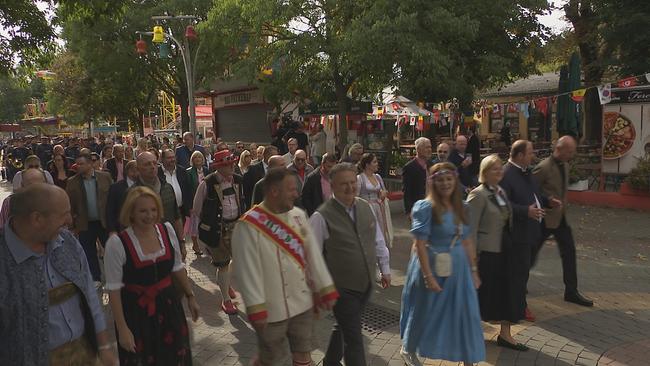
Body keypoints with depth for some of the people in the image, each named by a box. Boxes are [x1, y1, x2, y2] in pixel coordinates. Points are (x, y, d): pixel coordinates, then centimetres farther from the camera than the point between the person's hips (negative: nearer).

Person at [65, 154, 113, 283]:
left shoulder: (105, 177, -3)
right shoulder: (72, 182, -1)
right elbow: (69, 204, 1)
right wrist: (73, 224, -1)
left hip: (105, 222, -1)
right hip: (85, 224, 1)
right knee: (89, 255, 11)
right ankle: (95, 281, 25)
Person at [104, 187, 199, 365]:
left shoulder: (167, 230, -5)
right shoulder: (117, 243, -18)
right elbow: (114, 289, -13)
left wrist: (190, 296, 12)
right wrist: (122, 329, -12)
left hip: (168, 306, 4)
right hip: (135, 312, -4)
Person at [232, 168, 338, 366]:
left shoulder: (298, 215, 0)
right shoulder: (249, 226, -19)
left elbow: (313, 254, 4)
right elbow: (248, 270, -18)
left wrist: (326, 289, 4)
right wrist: (256, 310, -17)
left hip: (303, 303, 5)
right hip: (272, 309, -5)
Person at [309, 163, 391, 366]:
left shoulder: (365, 207, 1)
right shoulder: (321, 217, -18)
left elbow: (378, 240, 12)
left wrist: (385, 269, 15)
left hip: (366, 283, 6)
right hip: (342, 288, -6)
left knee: (344, 326, 24)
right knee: (353, 338, 0)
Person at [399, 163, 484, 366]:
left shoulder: (459, 208, 5)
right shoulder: (425, 207, -15)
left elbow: (467, 241, 10)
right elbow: (420, 244, -19)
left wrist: (473, 270, 9)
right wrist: (428, 276, -22)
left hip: (458, 268, 6)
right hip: (433, 267, -5)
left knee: (466, 314, 9)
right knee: (425, 311, 13)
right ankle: (408, 349, 40)